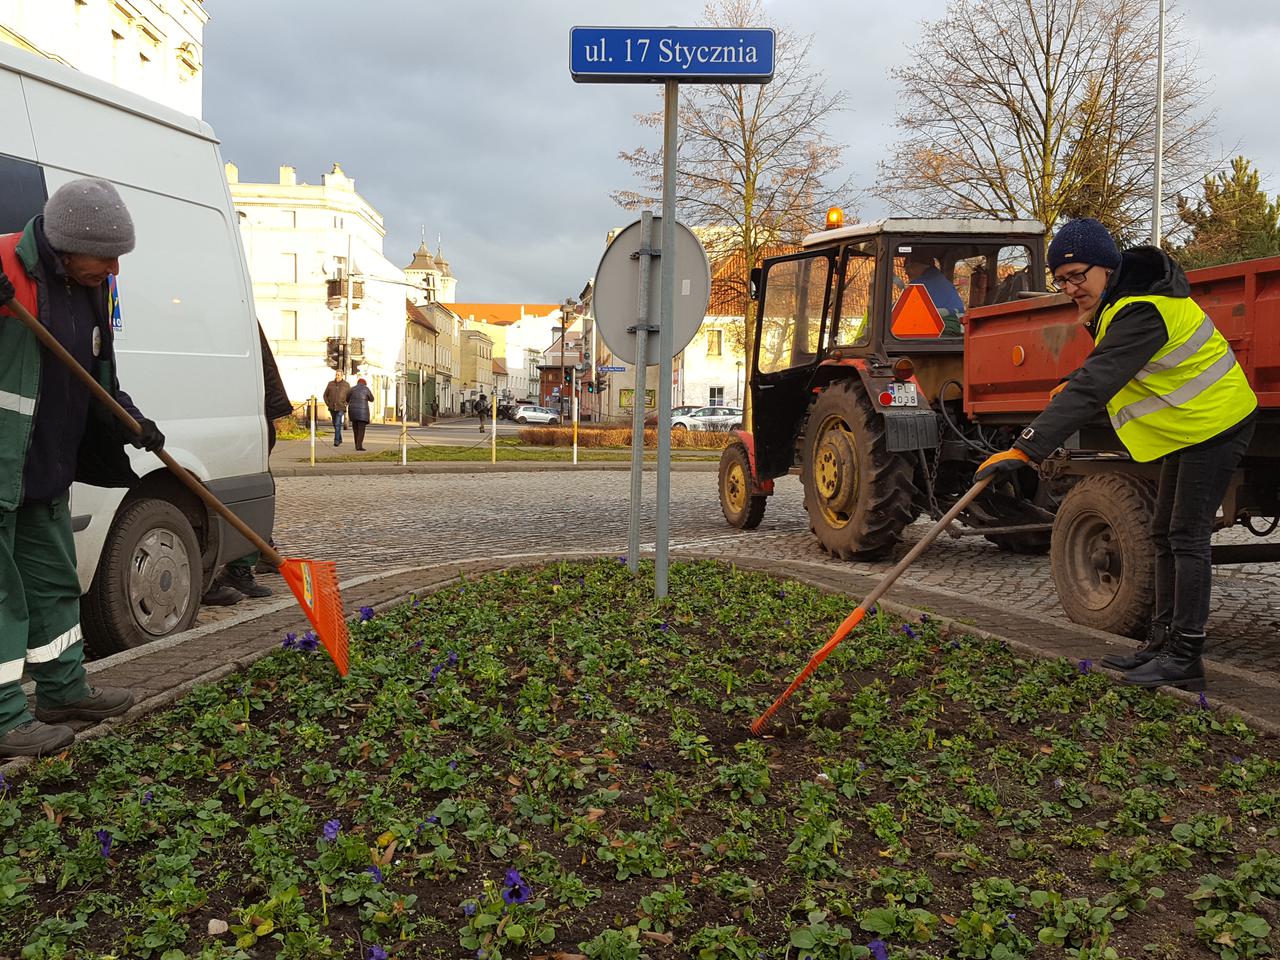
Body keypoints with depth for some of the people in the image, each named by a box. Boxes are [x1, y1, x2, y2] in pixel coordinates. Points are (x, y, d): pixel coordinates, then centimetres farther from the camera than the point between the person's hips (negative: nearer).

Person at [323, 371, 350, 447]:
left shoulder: (346, 385, 0)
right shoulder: (330, 384, 6)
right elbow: (325, 395, 14)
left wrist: (345, 404, -5)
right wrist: (328, 404, 2)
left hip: (341, 408, -4)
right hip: (332, 408, 4)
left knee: (338, 424, -18)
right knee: (335, 425, 11)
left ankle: (336, 441, -21)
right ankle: (340, 440, 25)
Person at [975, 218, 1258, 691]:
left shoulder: (1140, 312, -30)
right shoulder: (1120, 299, 3)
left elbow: (1092, 388, -40)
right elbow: (1109, 365, 22)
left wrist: (1027, 449, -45)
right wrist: (1074, 382, 4)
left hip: (1215, 423, -11)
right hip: (1187, 425, 11)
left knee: (1187, 537, -9)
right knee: (1165, 533, 12)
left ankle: (1185, 657, -2)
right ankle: (1163, 641, 21)